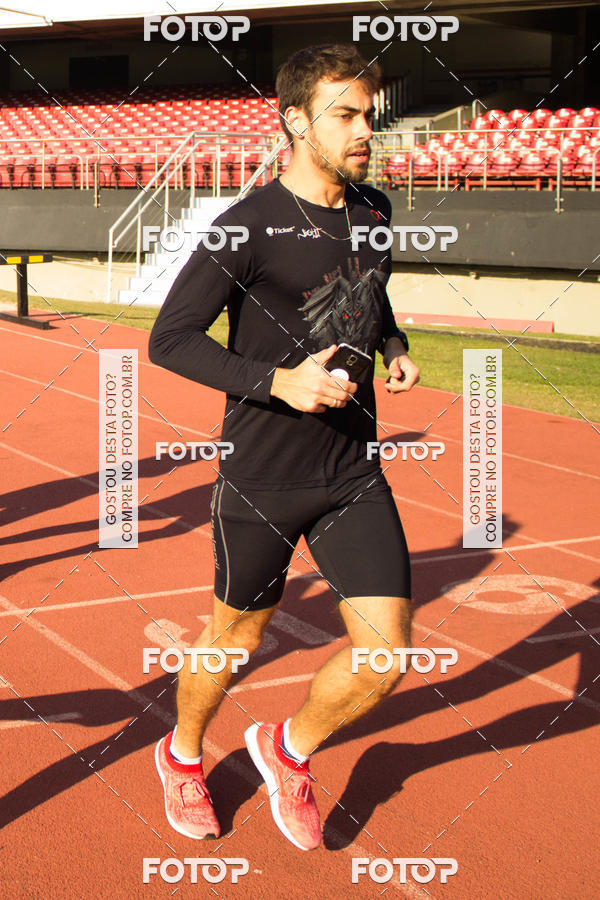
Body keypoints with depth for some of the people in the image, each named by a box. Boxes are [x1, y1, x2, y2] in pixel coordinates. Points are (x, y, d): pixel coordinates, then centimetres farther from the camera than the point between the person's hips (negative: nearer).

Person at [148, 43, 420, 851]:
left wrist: (394, 347, 4)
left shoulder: (374, 211, 5)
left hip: (355, 471, 5)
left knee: (387, 650, -2)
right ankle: (183, 755, 43)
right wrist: (278, 381, -22)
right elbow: (170, 338, -13)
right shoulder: (248, 226, -15)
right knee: (236, 636, 12)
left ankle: (288, 749, 27)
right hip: (261, 477, -5)